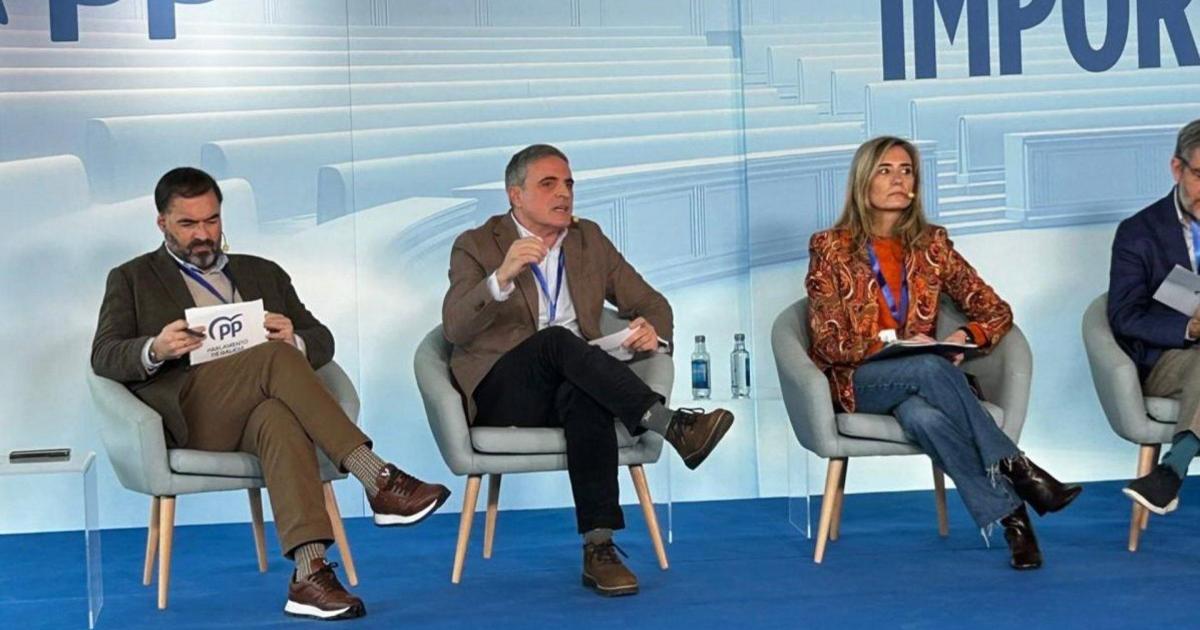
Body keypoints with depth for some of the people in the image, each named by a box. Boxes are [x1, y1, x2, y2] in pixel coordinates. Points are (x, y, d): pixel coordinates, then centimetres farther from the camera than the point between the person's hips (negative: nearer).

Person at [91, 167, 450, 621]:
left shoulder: (263, 274, 28)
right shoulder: (132, 280, 20)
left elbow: (322, 342, 20)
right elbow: (103, 357, 6)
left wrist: (293, 340, -6)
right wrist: (155, 349, -17)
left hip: (261, 410, 2)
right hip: (189, 412, -2)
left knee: (281, 420, -37)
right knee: (276, 358, -32)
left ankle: (310, 573, -50)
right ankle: (378, 481, -38)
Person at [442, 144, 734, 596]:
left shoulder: (589, 240, 18)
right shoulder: (476, 246, 5)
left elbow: (651, 303, 20)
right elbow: (454, 327, -11)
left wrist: (653, 330, -6)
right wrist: (502, 276, -29)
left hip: (572, 387, 2)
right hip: (500, 396, -2)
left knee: (583, 397, -36)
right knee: (557, 340, -34)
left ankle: (599, 550, -40)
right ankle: (672, 426, -39)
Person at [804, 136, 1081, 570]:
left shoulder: (931, 245, 10)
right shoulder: (831, 248, 1)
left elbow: (996, 311, 9)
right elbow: (827, 342, -6)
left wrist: (964, 337, -13)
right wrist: (895, 345, -20)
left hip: (918, 377, 2)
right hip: (855, 383, -2)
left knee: (923, 417, -37)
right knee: (929, 368, -37)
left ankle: (1010, 519, -42)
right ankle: (1015, 470, -35)